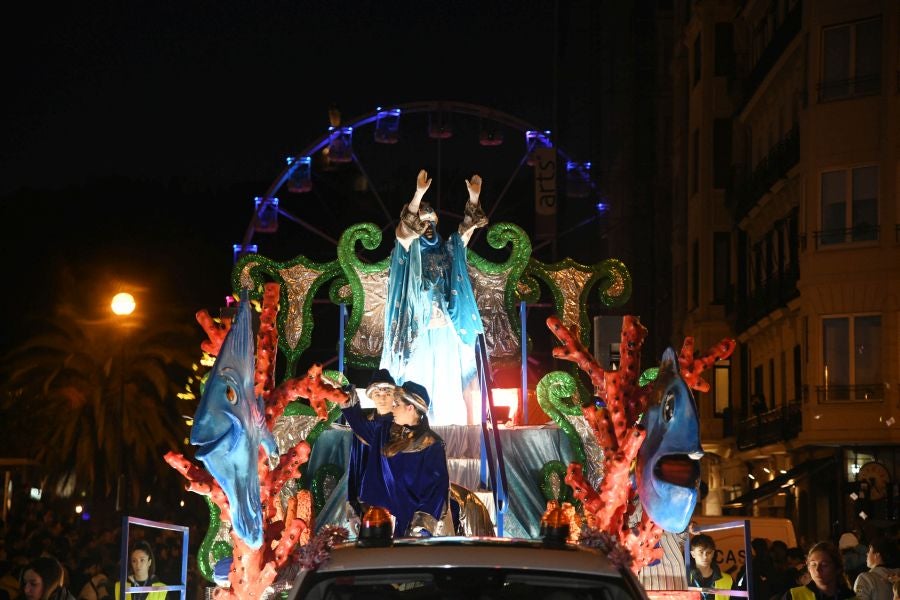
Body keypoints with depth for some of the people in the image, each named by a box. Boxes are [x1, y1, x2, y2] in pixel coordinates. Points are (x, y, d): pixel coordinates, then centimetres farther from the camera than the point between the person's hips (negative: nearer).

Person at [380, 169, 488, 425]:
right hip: (418, 328, -4)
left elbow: (466, 228, 7)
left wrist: (474, 197, -7)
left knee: (447, 381, 3)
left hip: (445, 329, 4)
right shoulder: (410, 249, 2)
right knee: (419, 379, -5)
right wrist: (419, 194, -28)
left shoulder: (447, 250, 14)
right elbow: (403, 229, -16)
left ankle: (448, 423, 5)